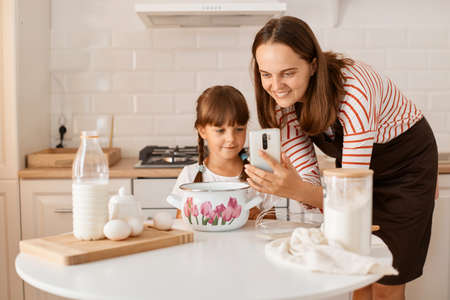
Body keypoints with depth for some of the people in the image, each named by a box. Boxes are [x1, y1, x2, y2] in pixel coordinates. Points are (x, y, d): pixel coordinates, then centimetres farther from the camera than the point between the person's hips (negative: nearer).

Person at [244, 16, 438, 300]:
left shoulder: (353, 89, -37)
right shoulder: (284, 97, -17)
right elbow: (310, 179, -16)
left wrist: (297, 191, -56)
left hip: (405, 165, -5)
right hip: (349, 164, 5)